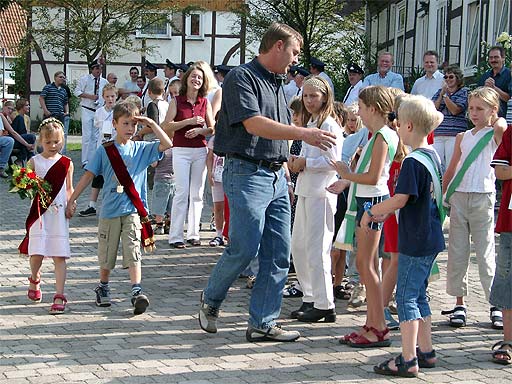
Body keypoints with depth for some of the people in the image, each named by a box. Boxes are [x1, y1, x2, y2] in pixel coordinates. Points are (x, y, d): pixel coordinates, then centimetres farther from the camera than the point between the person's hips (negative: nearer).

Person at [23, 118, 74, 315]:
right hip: (39, 212, 0)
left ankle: (59, 296, -1)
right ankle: (35, 280, 29)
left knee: (59, 255, -3)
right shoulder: (34, 162, 3)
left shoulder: (67, 163, 6)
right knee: (36, 253, -4)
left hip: (59, 213, 1)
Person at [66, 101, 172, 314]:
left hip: (133, 210, -1)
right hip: (110, 210, 1)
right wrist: (72, 200, 3)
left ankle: (136, 291, -16)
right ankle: (103, 288, 30)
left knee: (133, 252, -11)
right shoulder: (105, 151, 2)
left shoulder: (142, 149, 5)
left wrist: (151, 123, -7)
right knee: (106, 254, 11)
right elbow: (88, 176, 5)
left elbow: (167, 144, -5)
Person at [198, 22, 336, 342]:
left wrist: (285, 176, 19)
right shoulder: (242, 78, -7)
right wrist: (303, 133, -25)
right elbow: (253, 124, -21)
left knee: (278, 254, 4)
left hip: (276, 177, 9)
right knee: (244, 249, -9)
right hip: (247, 174, -9)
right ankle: (211, 300, 16)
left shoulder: (277, 84, 20)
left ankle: (263, 324, 10)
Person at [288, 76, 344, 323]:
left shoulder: (329, 125, -10)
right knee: (299, 247, 12)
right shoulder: (310, 124, 18)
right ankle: (310, 299, 21)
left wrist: (304, 163, -12)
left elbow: (332, 161, -18)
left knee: (316, 250, -7)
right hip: (305, 192, 10)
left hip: (321, 193, -10)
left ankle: (325, 305, 0)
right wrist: (296, 161, 7)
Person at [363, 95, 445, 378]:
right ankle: (426, 351, 23)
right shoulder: (432, 157, 10)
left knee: (406, 297, -4)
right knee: (418, 295, 17)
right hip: (431, 239, 9)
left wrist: (371, 212, -9)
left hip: (415, 241, -9)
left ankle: (408, 360, -2)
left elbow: (400, 199, -22)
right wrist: (386, 212, 16)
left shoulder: (412, 161, -18)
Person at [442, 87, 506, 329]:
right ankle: (459, 304, 13)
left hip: (482, 198, -4)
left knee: (486, 254, -2)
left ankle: (496, 306, 8)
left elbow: (502, 126, -25)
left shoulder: (494, 135, 1)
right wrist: (440, 196, 12)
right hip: (458, 197, 4)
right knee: (457, 253, 5)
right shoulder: (463, 137, 14)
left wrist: (495, 118, -4)